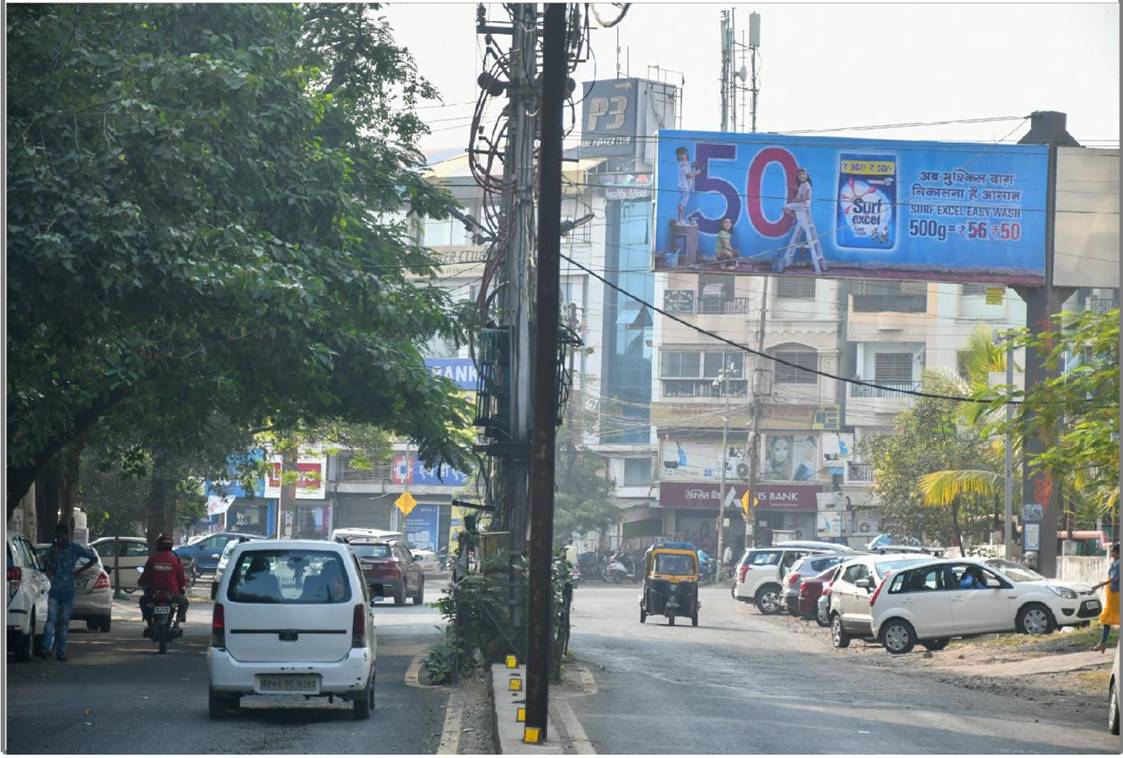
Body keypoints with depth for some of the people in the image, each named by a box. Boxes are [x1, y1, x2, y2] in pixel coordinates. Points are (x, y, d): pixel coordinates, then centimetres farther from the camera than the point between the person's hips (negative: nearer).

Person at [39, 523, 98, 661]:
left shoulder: (75, 549, 2)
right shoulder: (52, 550, 6)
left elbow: (94, 559, 11)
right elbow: (50, 571, 2)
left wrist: (79, 571, 4)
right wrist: (53, 555, -11)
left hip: (68, 590, 0)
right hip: (54, 589, 0)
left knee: (64, 622, 2)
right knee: (51, 619, -14)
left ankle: (60, 651, 5)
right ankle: (46, 648, -24)